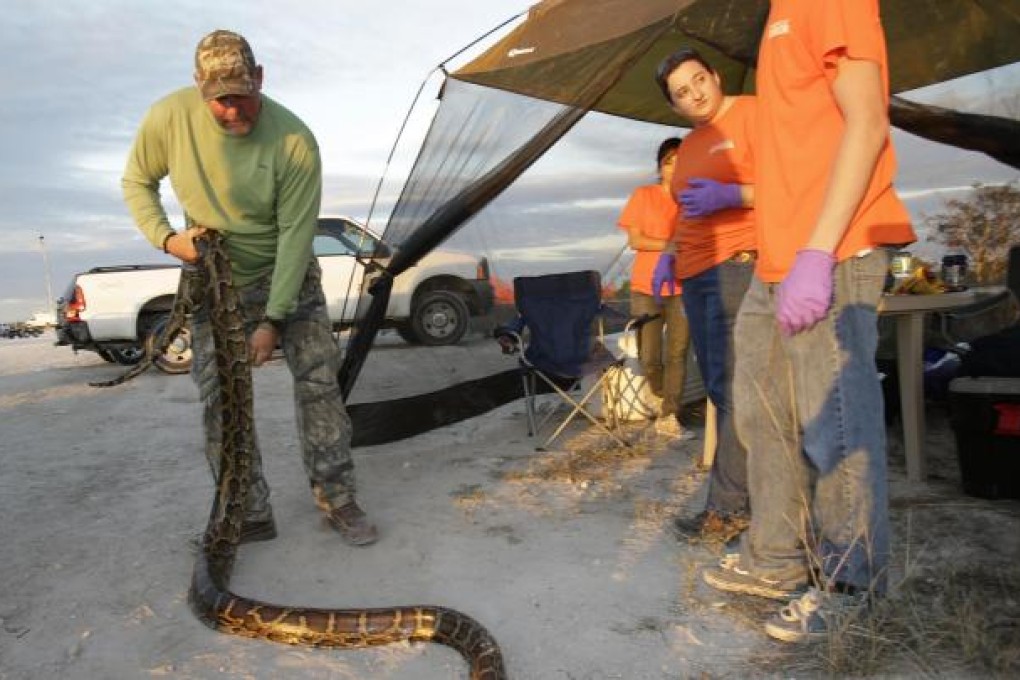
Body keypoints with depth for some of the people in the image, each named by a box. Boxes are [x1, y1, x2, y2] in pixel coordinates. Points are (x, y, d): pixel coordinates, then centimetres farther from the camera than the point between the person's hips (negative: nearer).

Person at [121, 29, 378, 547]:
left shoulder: (294, 141, -23)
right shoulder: (169, 117, -15)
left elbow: (296, 234, -22)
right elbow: (136, 182, 3)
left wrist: (273, 320, -24)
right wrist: (166, 238, -15)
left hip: (287, 276, -2)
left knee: (318, 382, -7)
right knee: (219, 401, -2)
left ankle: (338, 500, 6)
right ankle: (250, 517, 9)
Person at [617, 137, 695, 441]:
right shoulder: (643, 195, 5)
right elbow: (634, 240, -2)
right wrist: (670, 244, -13)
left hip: (682, 288, 1)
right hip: (646, 287, -1)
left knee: (677, 355, -2)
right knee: (649, 359, -1)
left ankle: (669, 418, 5)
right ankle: (667, 402, 28)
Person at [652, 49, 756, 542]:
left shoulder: (752, 114, -2)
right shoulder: (689, 146, 22)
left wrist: (729, 195, -22)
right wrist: (670, 255, 15)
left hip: (740, 263, -9)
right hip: (697, 274, 9)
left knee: (732, 389, -11)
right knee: (719, 388, 8)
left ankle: (728, 509, -5)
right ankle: (756, 485, 17)